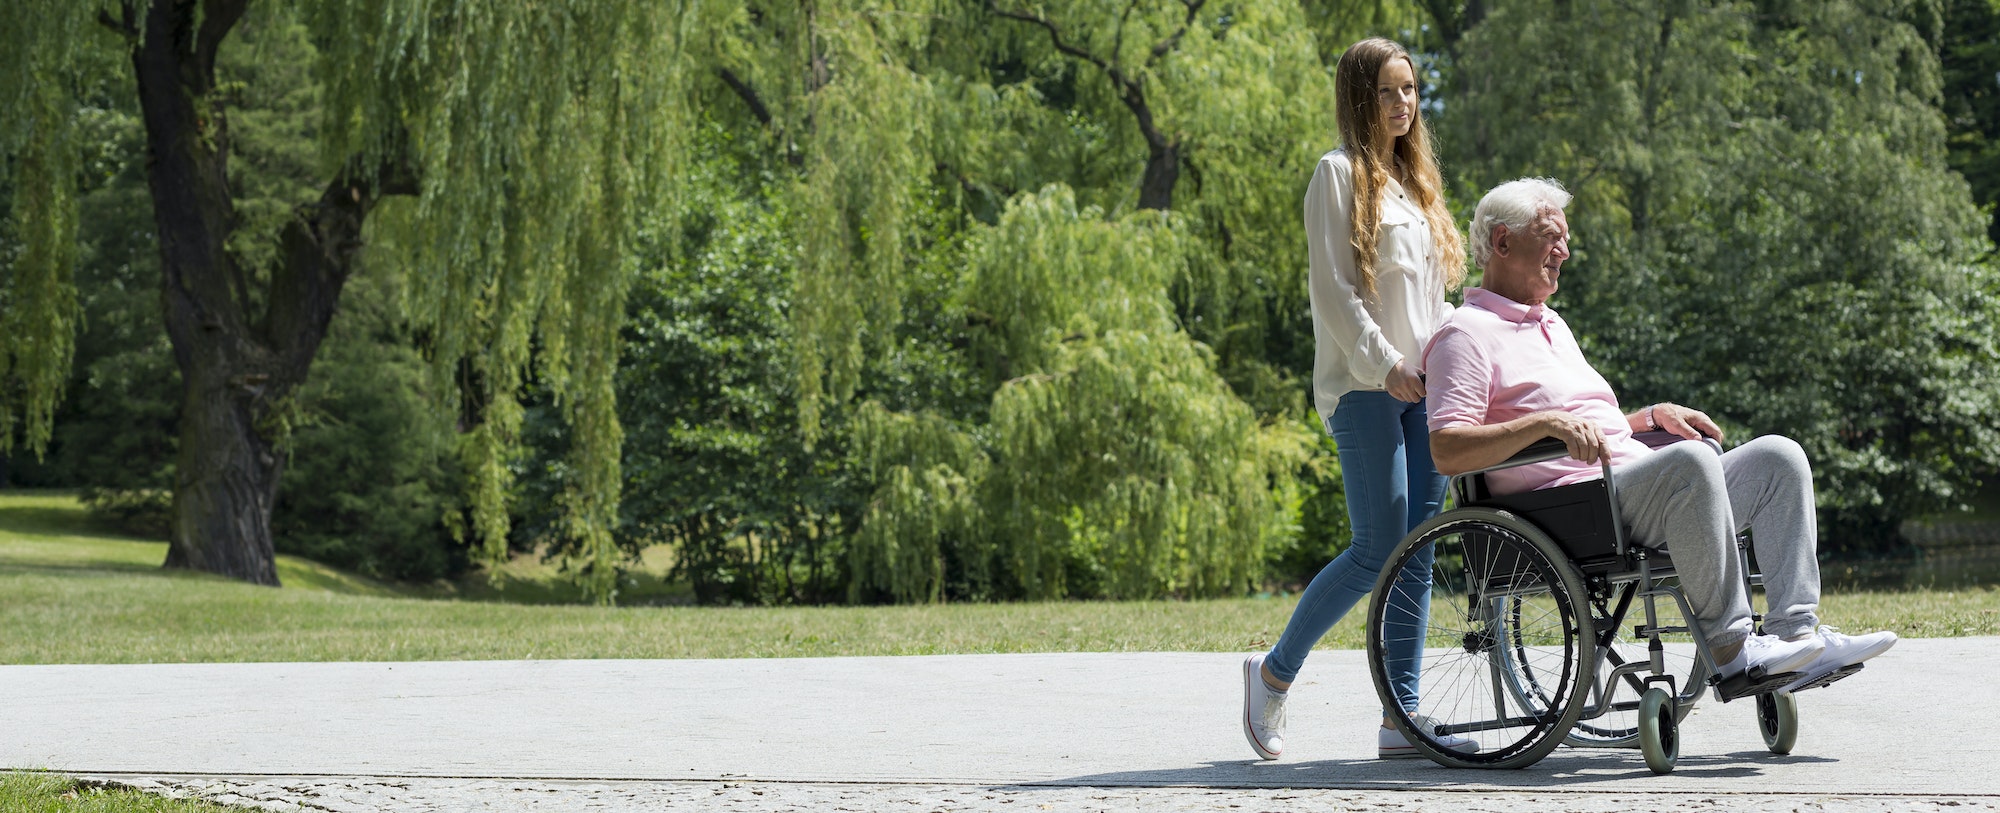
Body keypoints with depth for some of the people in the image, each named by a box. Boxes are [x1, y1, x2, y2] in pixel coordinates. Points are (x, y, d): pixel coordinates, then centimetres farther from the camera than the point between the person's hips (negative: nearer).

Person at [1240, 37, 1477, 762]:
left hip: (1423, 386, 7)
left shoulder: (1415, 178, 21)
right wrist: (1385, 363, -15)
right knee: (1379, 549, -12)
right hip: (1364, 384, -7)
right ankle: (1274, 672, 5)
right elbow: (1331, 287, -10)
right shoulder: (1341, 173, -3)